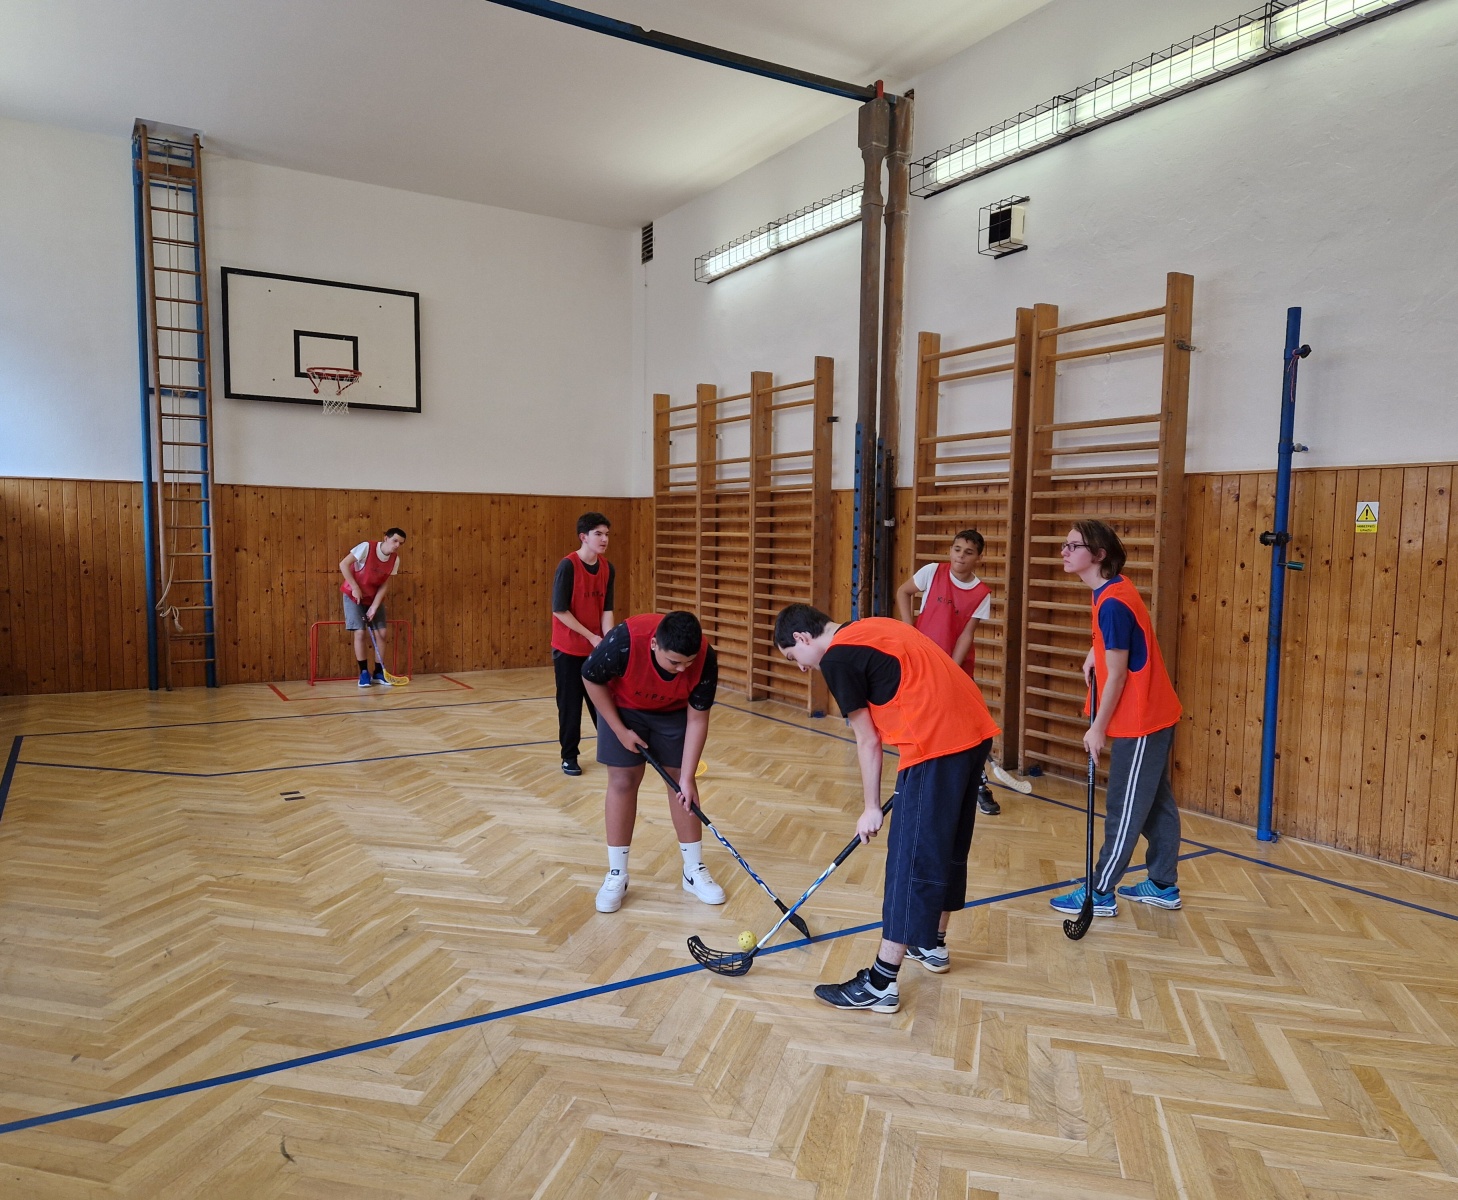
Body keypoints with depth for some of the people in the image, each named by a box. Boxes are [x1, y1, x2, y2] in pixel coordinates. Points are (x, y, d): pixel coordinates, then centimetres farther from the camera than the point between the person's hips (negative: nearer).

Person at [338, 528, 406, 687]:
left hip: (374, 597, 5)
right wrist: (355, 587, -22)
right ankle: (364, 673, 1)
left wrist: (374, 607, -14)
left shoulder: (395, 560, -8)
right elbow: (343, 564, -20)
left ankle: (379, 673, 9)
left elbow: (385, 585, -6)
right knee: (360, 633, -11)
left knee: (382, 632, -2)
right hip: (354, 595, -4)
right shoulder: (366, 547, -22)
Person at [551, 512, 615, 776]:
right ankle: (569, 756, 18)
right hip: (568, 649, -5)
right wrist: (591, 636, -16)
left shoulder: (607, 568, 1)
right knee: (570, 703, 5)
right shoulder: (567, 566, -16)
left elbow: (606, 610, 1)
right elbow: (560, 611, -17)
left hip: (596, 648, 5)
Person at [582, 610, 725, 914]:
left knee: (680, 781, 2)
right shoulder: (623, 641, -40)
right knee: (623, 781, -3)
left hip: (674, 711, 2)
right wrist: (620, 730, -17)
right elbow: (591, 678, -20)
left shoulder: (705, 659, -33)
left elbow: (697, 719, -21)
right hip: (622, 706, -1)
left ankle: (694, 871, 14)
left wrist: (687, 778, -22)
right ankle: (616, 876, 8)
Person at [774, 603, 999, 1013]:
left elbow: (867, 739, -3)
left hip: (938, 742, -9)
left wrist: (871, 808, 8)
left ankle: (881, 984, 4)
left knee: (912, 859, -4)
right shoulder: (871, 629, 20)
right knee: (948, 845, 21)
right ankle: (933, 944, 37)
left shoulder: (837, 658, -5)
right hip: (975, 727, 9)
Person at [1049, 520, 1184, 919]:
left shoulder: (1112, 602, -22)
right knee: (1156, 803, 17)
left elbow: (1117, 675, -20)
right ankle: (1163, 885, 28)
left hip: (1140, 721, -9)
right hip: (1155, 715, 9)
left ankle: (1099, 894, 9)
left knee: (1124, 810, 0)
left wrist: (1098, 728, -13)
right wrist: (1096, 652, 10)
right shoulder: (1113, 591, 5)